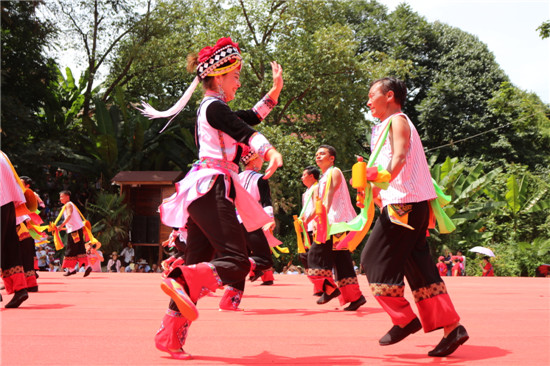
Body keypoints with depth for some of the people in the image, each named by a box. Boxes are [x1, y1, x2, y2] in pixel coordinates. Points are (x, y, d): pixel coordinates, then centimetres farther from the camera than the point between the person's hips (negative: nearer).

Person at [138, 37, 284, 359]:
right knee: (236, 262, -16)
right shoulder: (215, 107, -6)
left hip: (203, 190, 10)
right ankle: (180, 281, -35)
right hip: (213, 189, -10)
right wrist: (271, 152, -40)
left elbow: (250, 118, 34)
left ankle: (171, 337, 3)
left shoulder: (212, 109, 23)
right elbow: (246, 133, -25)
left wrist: (275, 91, 31)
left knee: (198, 264, 6)